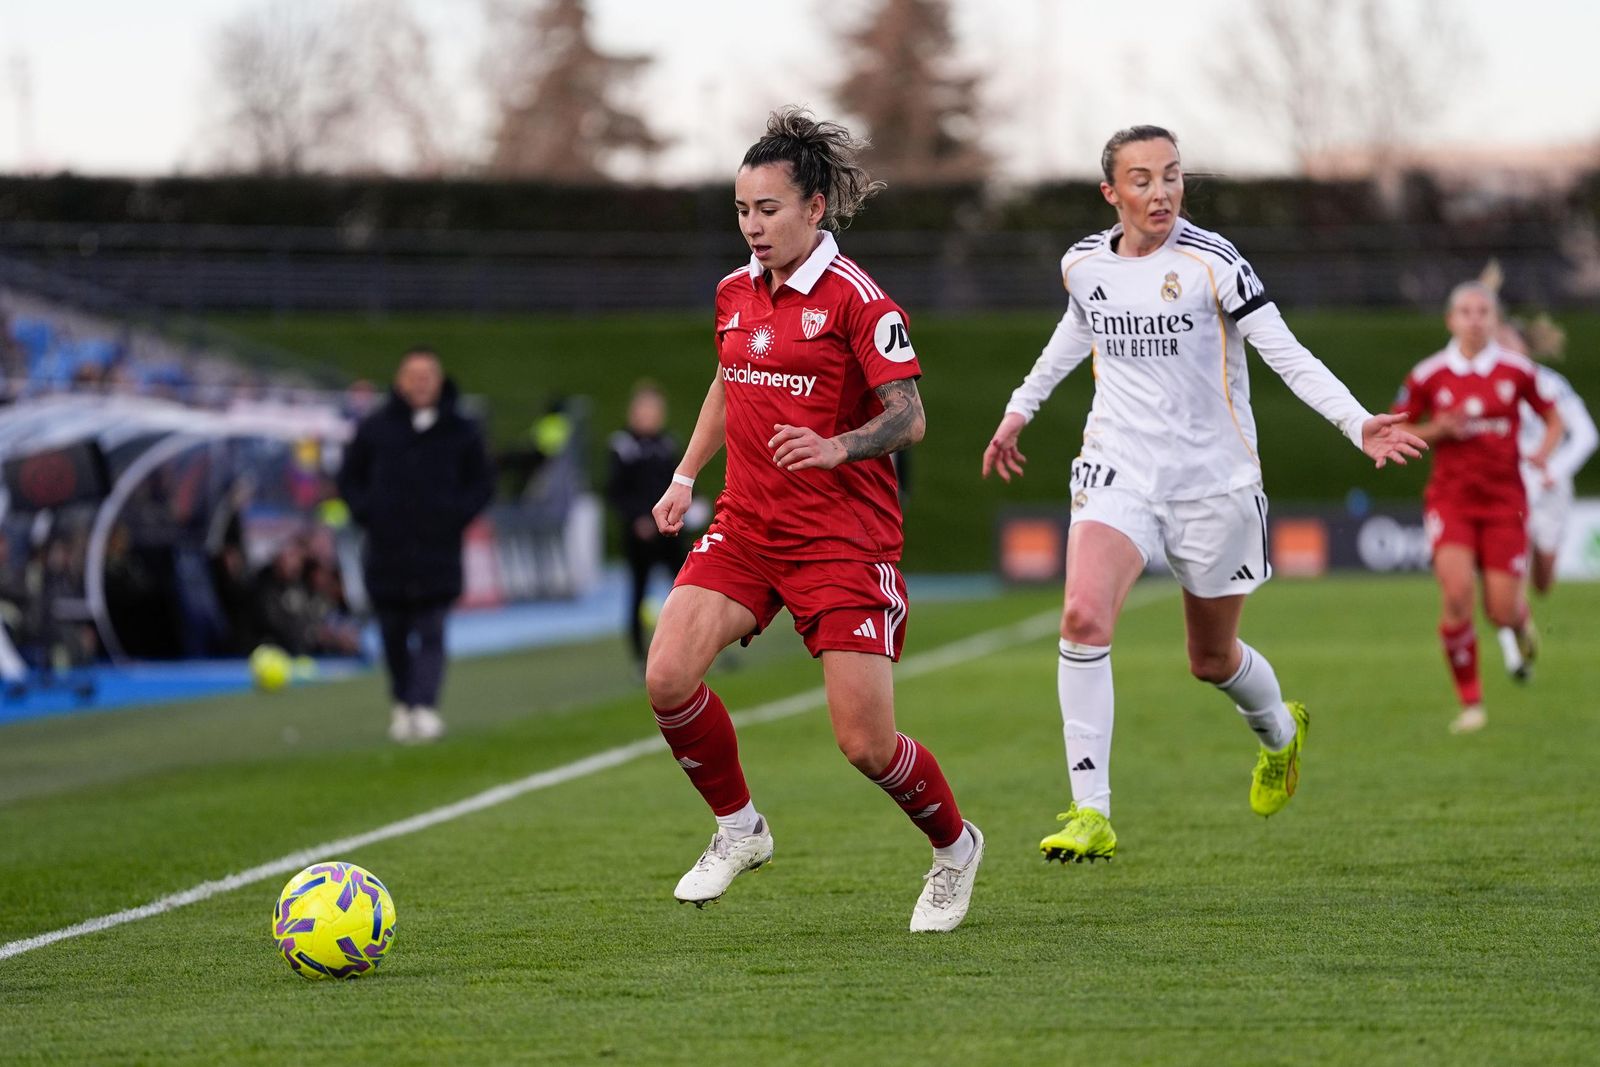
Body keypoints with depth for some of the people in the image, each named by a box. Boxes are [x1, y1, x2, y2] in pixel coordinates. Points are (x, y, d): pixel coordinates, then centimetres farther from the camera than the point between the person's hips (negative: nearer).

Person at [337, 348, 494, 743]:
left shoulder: (460, 431, 5)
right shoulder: (375, 428, 5)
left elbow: (482, 483, 11)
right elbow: (350, 478, 13)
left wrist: (457, 515, -4)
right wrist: (367, 514, -2)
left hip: (437, 551, -2)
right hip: (387, 551, 2)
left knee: (430, 634, -10)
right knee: (394, 633, 8)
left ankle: (425, 705, -18)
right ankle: (402, 703, 23)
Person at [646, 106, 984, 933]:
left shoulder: (856, 298, -11)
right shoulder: (735, 292, 10)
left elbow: (908, 416, -14)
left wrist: (838, 446, -31)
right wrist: (685, 477, 22)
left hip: (844, 541, -6)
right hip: (745, 527, 6)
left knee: (865, 742, -7)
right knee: (667, 677, -15)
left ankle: (954, 846, 23)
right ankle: (738, 827, 9)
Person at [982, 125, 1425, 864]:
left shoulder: (1213, 263, -12)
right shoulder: (1083, 265, 2)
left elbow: (1287, 355, -12)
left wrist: (1357, 423, -25)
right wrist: (1021, 408, 34)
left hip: (1213, 480, -2)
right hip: (1118, 470, 2)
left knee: (1211, 659, 11)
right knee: (1083, 616, -23)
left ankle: (1280, 732, 48)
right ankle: (1090, 815, -20)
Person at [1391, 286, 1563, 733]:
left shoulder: (1517, 370, 0)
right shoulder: (1429, 375, -2)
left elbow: (1553, 417, 14)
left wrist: (1543, 452, -6)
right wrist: (1437, 430, -11)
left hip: (1504, 498, 0)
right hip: (1450, 495, 0)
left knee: (1501, 610, -6)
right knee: (1456, 593, -21)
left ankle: (1521, 625, 36)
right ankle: (1470, 703, -6)